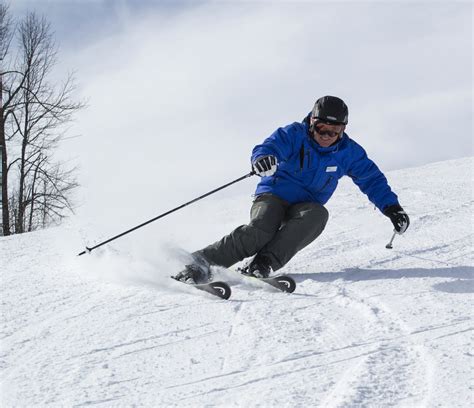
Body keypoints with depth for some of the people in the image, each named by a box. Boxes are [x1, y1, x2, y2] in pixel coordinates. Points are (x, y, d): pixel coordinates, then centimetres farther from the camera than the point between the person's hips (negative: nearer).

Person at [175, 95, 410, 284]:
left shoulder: (348, 152, 2)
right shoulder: (294, 135, -9)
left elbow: (372, 179, 12)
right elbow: (269, 147, -26)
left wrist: (392, 208, 1)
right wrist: (262, 158, -51)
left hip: (304, 207, 3)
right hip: (273, 195, -3)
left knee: (318, 215, -34)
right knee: (260, 231, -34)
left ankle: (263, 265, -39)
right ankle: (201, 262, -29)